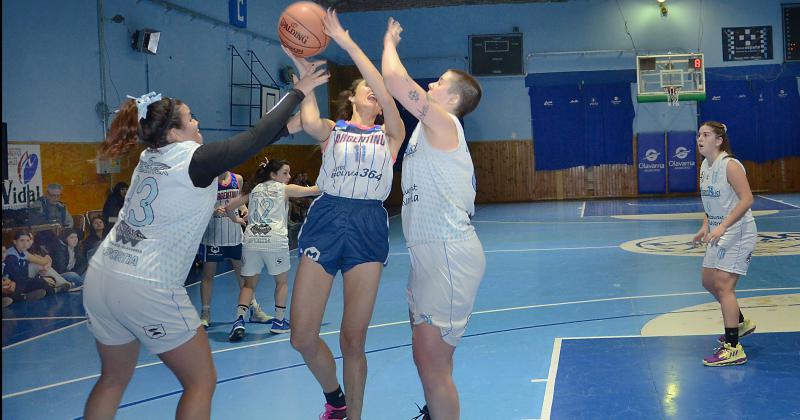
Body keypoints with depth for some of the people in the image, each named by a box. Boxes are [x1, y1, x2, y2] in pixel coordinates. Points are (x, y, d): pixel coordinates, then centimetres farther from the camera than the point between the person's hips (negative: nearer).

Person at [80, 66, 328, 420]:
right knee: (201, 380, 7)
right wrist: (298, 92, 6)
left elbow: (242, 145, 18)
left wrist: (286, 127, 21)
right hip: (148, 288, -8)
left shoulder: (152, 158, 11)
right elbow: (255, 138, -5)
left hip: (101, 275, 8)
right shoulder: (192, 160, -11)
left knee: (114, 378, 21)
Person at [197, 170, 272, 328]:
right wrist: (213, 210, -26)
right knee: (208, 274, 3)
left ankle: (254, 310, 19)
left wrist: (244, 208, 0)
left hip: (234, 234, 4)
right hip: (212, 236, -4)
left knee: (243, 272, 11)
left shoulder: (237, 179, 5)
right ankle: (205, 314, 13)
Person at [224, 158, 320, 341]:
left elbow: (229, 207, 21)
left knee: (249, 283, 13)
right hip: (275, 240, -4)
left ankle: (239, 320, -5)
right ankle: (279, 321, 18)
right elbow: (313, 191, 12)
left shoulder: (254, 190, 20)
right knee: (282, 281, 17)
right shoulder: (284, 189, 9)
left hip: (251, 240, 4)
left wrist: (237, 220, 40)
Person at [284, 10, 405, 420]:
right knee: (302, 337, -2)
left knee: (353, 340, 0)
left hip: (368, 227, 0)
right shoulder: (331, 130, 12)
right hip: (325, 220, 1)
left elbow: (387, 95, -7)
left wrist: (345, 41, -10)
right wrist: (304, 73, -21)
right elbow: (309, 121, -12)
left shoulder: (391, 133, 11)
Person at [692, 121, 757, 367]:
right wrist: (705, 227, 7)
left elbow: (747, 199, -25)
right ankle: (740, 323, 39)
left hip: (738, 234, -10)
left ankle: (733, 349, -12)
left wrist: (723, 226, -32)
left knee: (723, 285, -15)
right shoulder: (705, 166, 8)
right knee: (709, 282, 17)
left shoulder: (729, 165, -18)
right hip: (719, 235, 10)